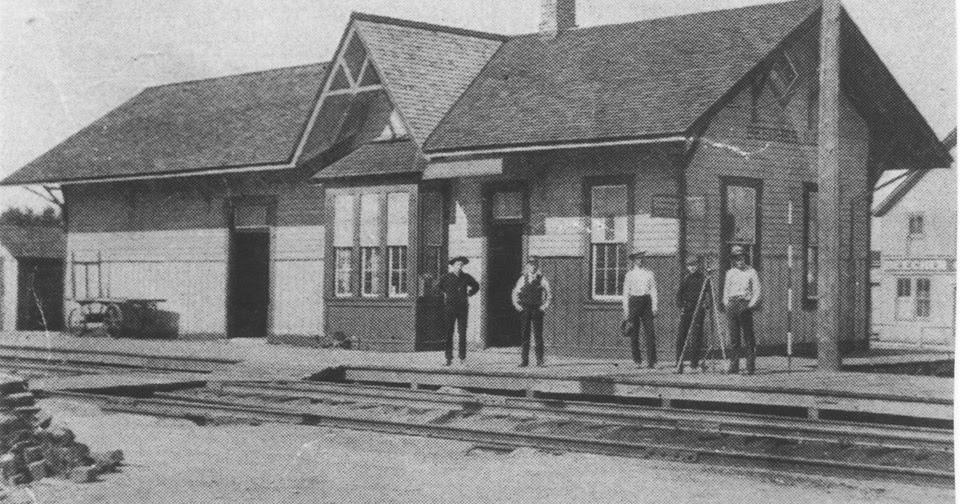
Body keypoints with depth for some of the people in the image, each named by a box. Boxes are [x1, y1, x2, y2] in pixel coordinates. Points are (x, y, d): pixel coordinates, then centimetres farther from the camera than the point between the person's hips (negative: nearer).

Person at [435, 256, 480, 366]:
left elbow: (476, 286, 23)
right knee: (448, 333, -2)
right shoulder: (447, 277, 1)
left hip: (462, 308, 1)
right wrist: (444, 294, 5)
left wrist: (468, 294, 13)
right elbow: (437, 286, 15)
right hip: (449, 307, -1)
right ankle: (449, 358, 2)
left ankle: (463, 357, 4)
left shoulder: (466, 277, 7)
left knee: (462, 333, -1)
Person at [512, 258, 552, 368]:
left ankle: (540, 361, 0)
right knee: (524, 335, 1)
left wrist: (545, 305, -3)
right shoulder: (523, 278, 8)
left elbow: (549, 293, 5)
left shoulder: (541, 279, 2)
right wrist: (517, 304, 2)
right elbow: (515, 292, 13)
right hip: (525, 309, 2)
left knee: (538, 335, -2)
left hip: (537, 309, -2)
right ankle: (524, 360, 5)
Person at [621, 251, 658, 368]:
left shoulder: (649, 274, 10)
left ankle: (651, 360, -10)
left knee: (649, 331, -8)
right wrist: (626, 309, 1)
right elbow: (625, 292, 7)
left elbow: (653, 290, 9)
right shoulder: (629, 275, 7)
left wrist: (654, 306, 0)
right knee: (634, 333, -1)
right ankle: (637, 360, 7)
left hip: (646, 301, 0)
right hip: (634, 301, 0)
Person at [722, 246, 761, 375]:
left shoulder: (751, 272, 5)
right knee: (733, 338, 1)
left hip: (745, 305, -4)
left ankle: (751, 367, -4)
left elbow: (757, 292, 2)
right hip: (732, 305, 4)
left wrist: (751, 305, -10)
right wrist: (726, 303, 6)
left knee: (748, 338, -5)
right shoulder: (730, 273, 17)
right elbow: (726, 290, 21)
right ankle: (734, 366, 2)